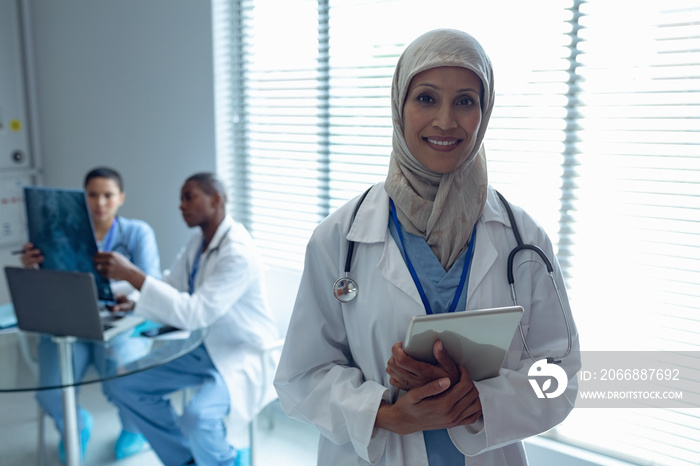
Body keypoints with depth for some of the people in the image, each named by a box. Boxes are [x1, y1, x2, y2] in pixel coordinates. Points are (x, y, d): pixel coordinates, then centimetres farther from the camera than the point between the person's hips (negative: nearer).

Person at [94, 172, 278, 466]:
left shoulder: (238, 252, -24)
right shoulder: (198, 243, 4)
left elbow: (194, 314, -31)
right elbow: (171, 290, 9)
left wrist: (132, 274, -33)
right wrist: (131, 300, -12)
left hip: (241, 355, -8)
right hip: (202, 347, 9)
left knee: (196, 415, -32)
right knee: (127, 387, 0)